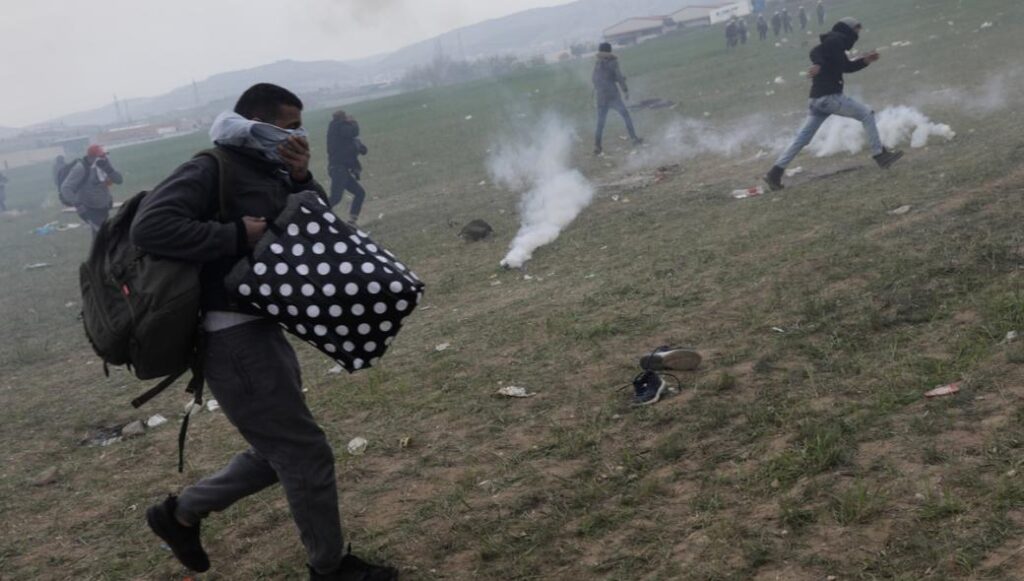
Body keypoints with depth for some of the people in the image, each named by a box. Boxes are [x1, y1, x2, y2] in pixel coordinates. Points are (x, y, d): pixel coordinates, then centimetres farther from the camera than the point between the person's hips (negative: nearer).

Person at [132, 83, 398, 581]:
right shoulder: (211, 170, -14)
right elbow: (149, 227, -27)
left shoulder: (267, 172, 13)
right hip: (232, 337, -10)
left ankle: (180, 513, 34)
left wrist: (301, 179, -5)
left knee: (276, 451, 20)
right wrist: (237, 235, -24)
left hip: (262, 330, 10)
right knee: (305, 452, 0)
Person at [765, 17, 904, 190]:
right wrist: (819, 64, -42)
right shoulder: (836, 40, -6)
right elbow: (815, 52, -23)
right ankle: (880, 155, 5)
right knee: (867, 115, 2)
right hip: (830, 96, -10)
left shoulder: (836, 47, 23)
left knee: (804, 137, 7)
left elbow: (847, 66, 35)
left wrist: (865, 61, 21)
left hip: (818, 98, 10)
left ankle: (776, 172, 2)